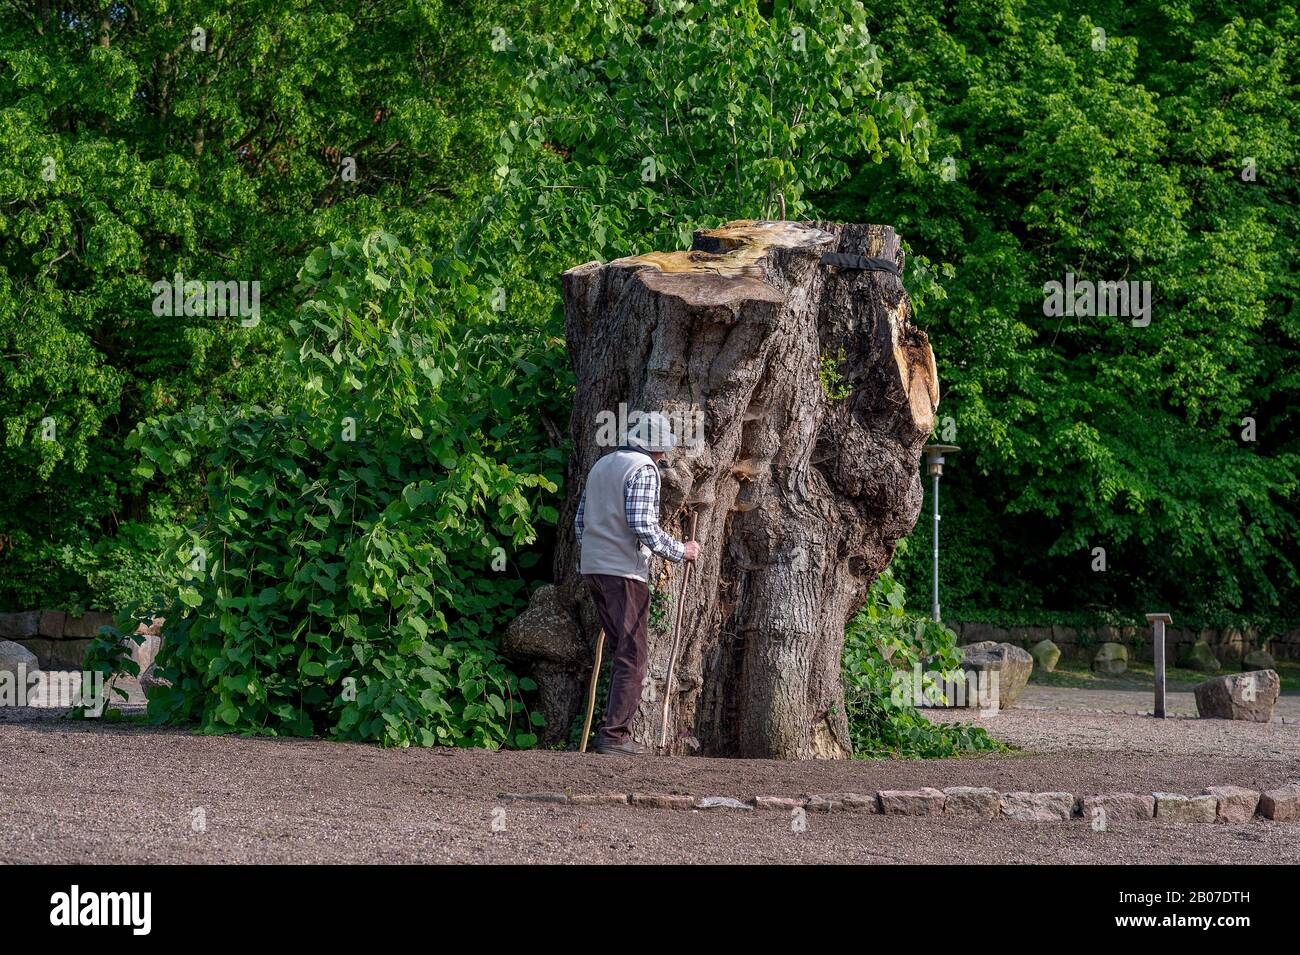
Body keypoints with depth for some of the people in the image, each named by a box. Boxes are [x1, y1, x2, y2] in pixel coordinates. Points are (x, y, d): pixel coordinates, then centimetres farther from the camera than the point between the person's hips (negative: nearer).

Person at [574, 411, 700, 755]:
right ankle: (615, 735, -10)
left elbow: (580, 519, 20)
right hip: (624, 571, -9)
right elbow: (643, 525, -19)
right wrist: (680, 551, -8)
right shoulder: (644, 469, -10)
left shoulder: (601, 465, 17)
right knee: (632, 657, -5)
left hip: (592, 568, 9)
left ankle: (616, 728, 14)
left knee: (621, 651, 16)